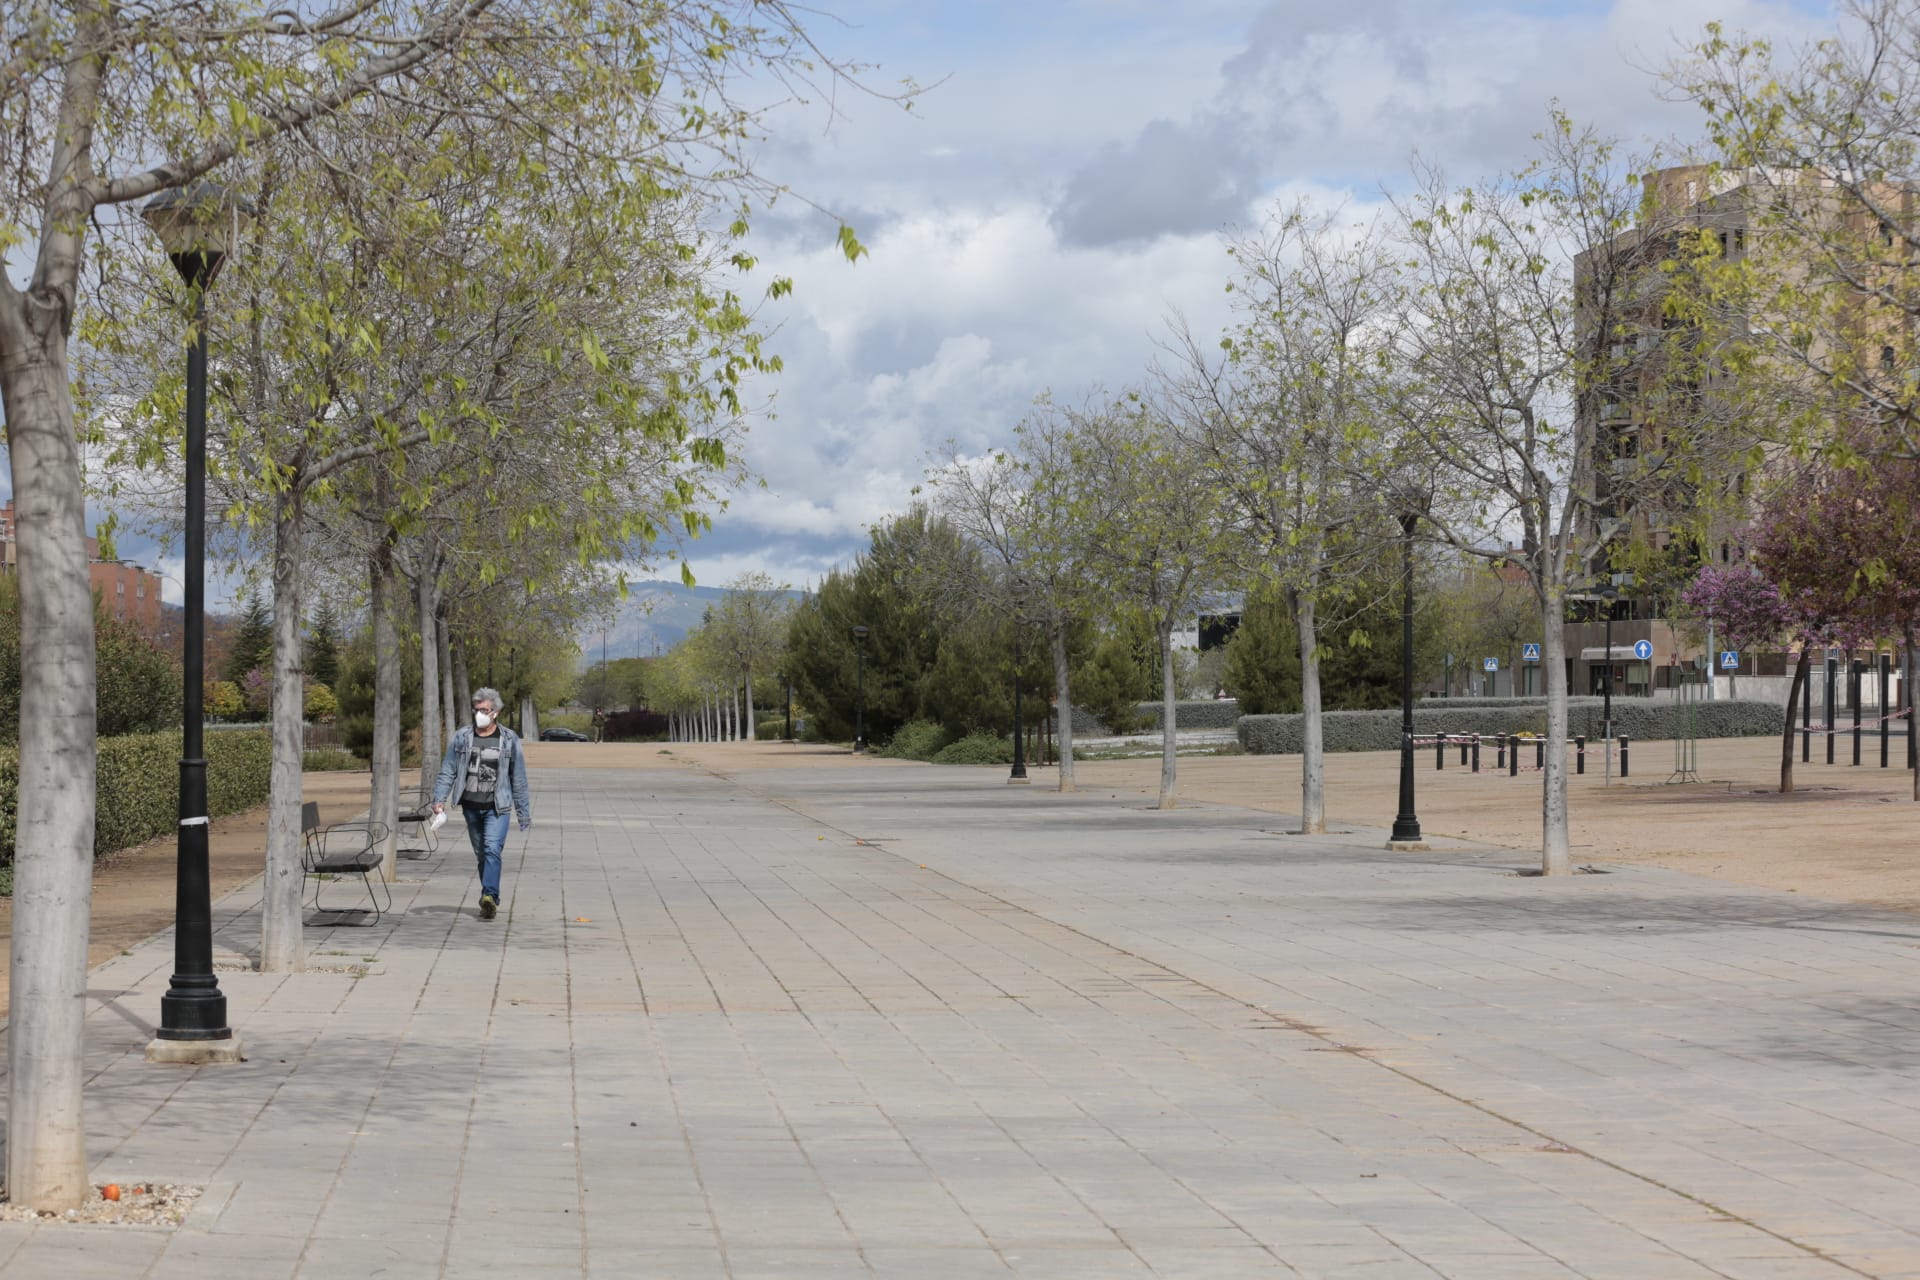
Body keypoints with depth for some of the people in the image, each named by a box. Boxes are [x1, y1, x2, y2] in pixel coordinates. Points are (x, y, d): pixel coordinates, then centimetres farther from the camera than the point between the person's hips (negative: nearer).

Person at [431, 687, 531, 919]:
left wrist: (524, 812, 7)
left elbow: (518, 778, 6)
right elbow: (447, 771, 5)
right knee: (481, 854, 10)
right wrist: (439, 799, -7)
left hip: (497, 807, -3)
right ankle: (490, 900, 19)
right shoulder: (462, 737, 5)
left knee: (492, 849, -20)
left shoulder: (509, 740, 2)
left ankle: (489, 896, -29)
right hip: (471, 806, 3)